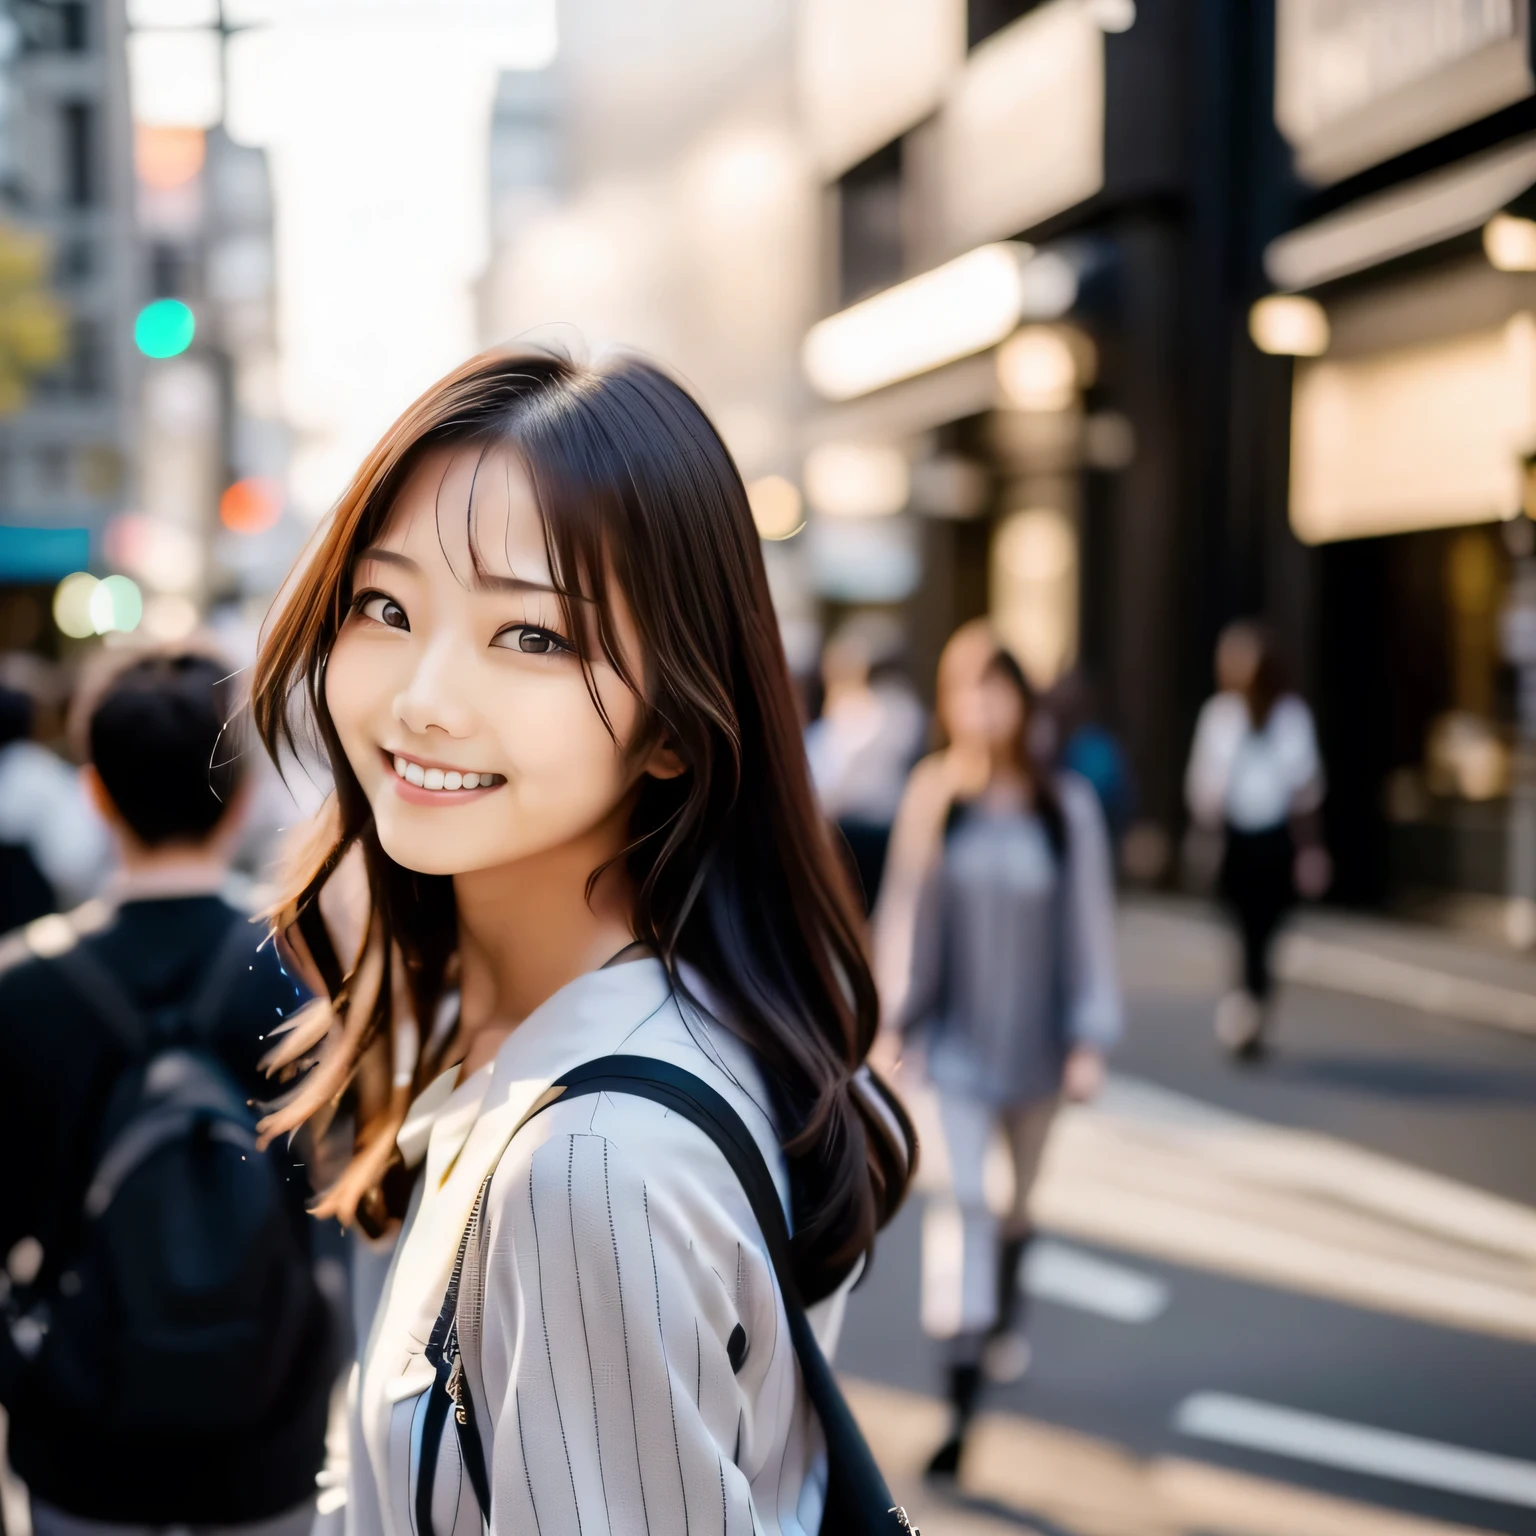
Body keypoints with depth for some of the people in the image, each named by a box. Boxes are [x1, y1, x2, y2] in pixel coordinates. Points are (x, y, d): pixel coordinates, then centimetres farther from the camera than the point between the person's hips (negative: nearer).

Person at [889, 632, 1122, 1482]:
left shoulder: (1066, 806, -9)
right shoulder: (941, 804, -9)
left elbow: (1088, 924, -6)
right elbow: (921, 918, -1)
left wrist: (1089, 1038, -8)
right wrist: (896, 1021, 2)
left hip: (1036, 1042, 1)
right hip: (959, 1042, -1)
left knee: (1018, 1198, 20)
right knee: (965, 1202, -8)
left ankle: (1004, 1314, 49)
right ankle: (961, 1404, -8)